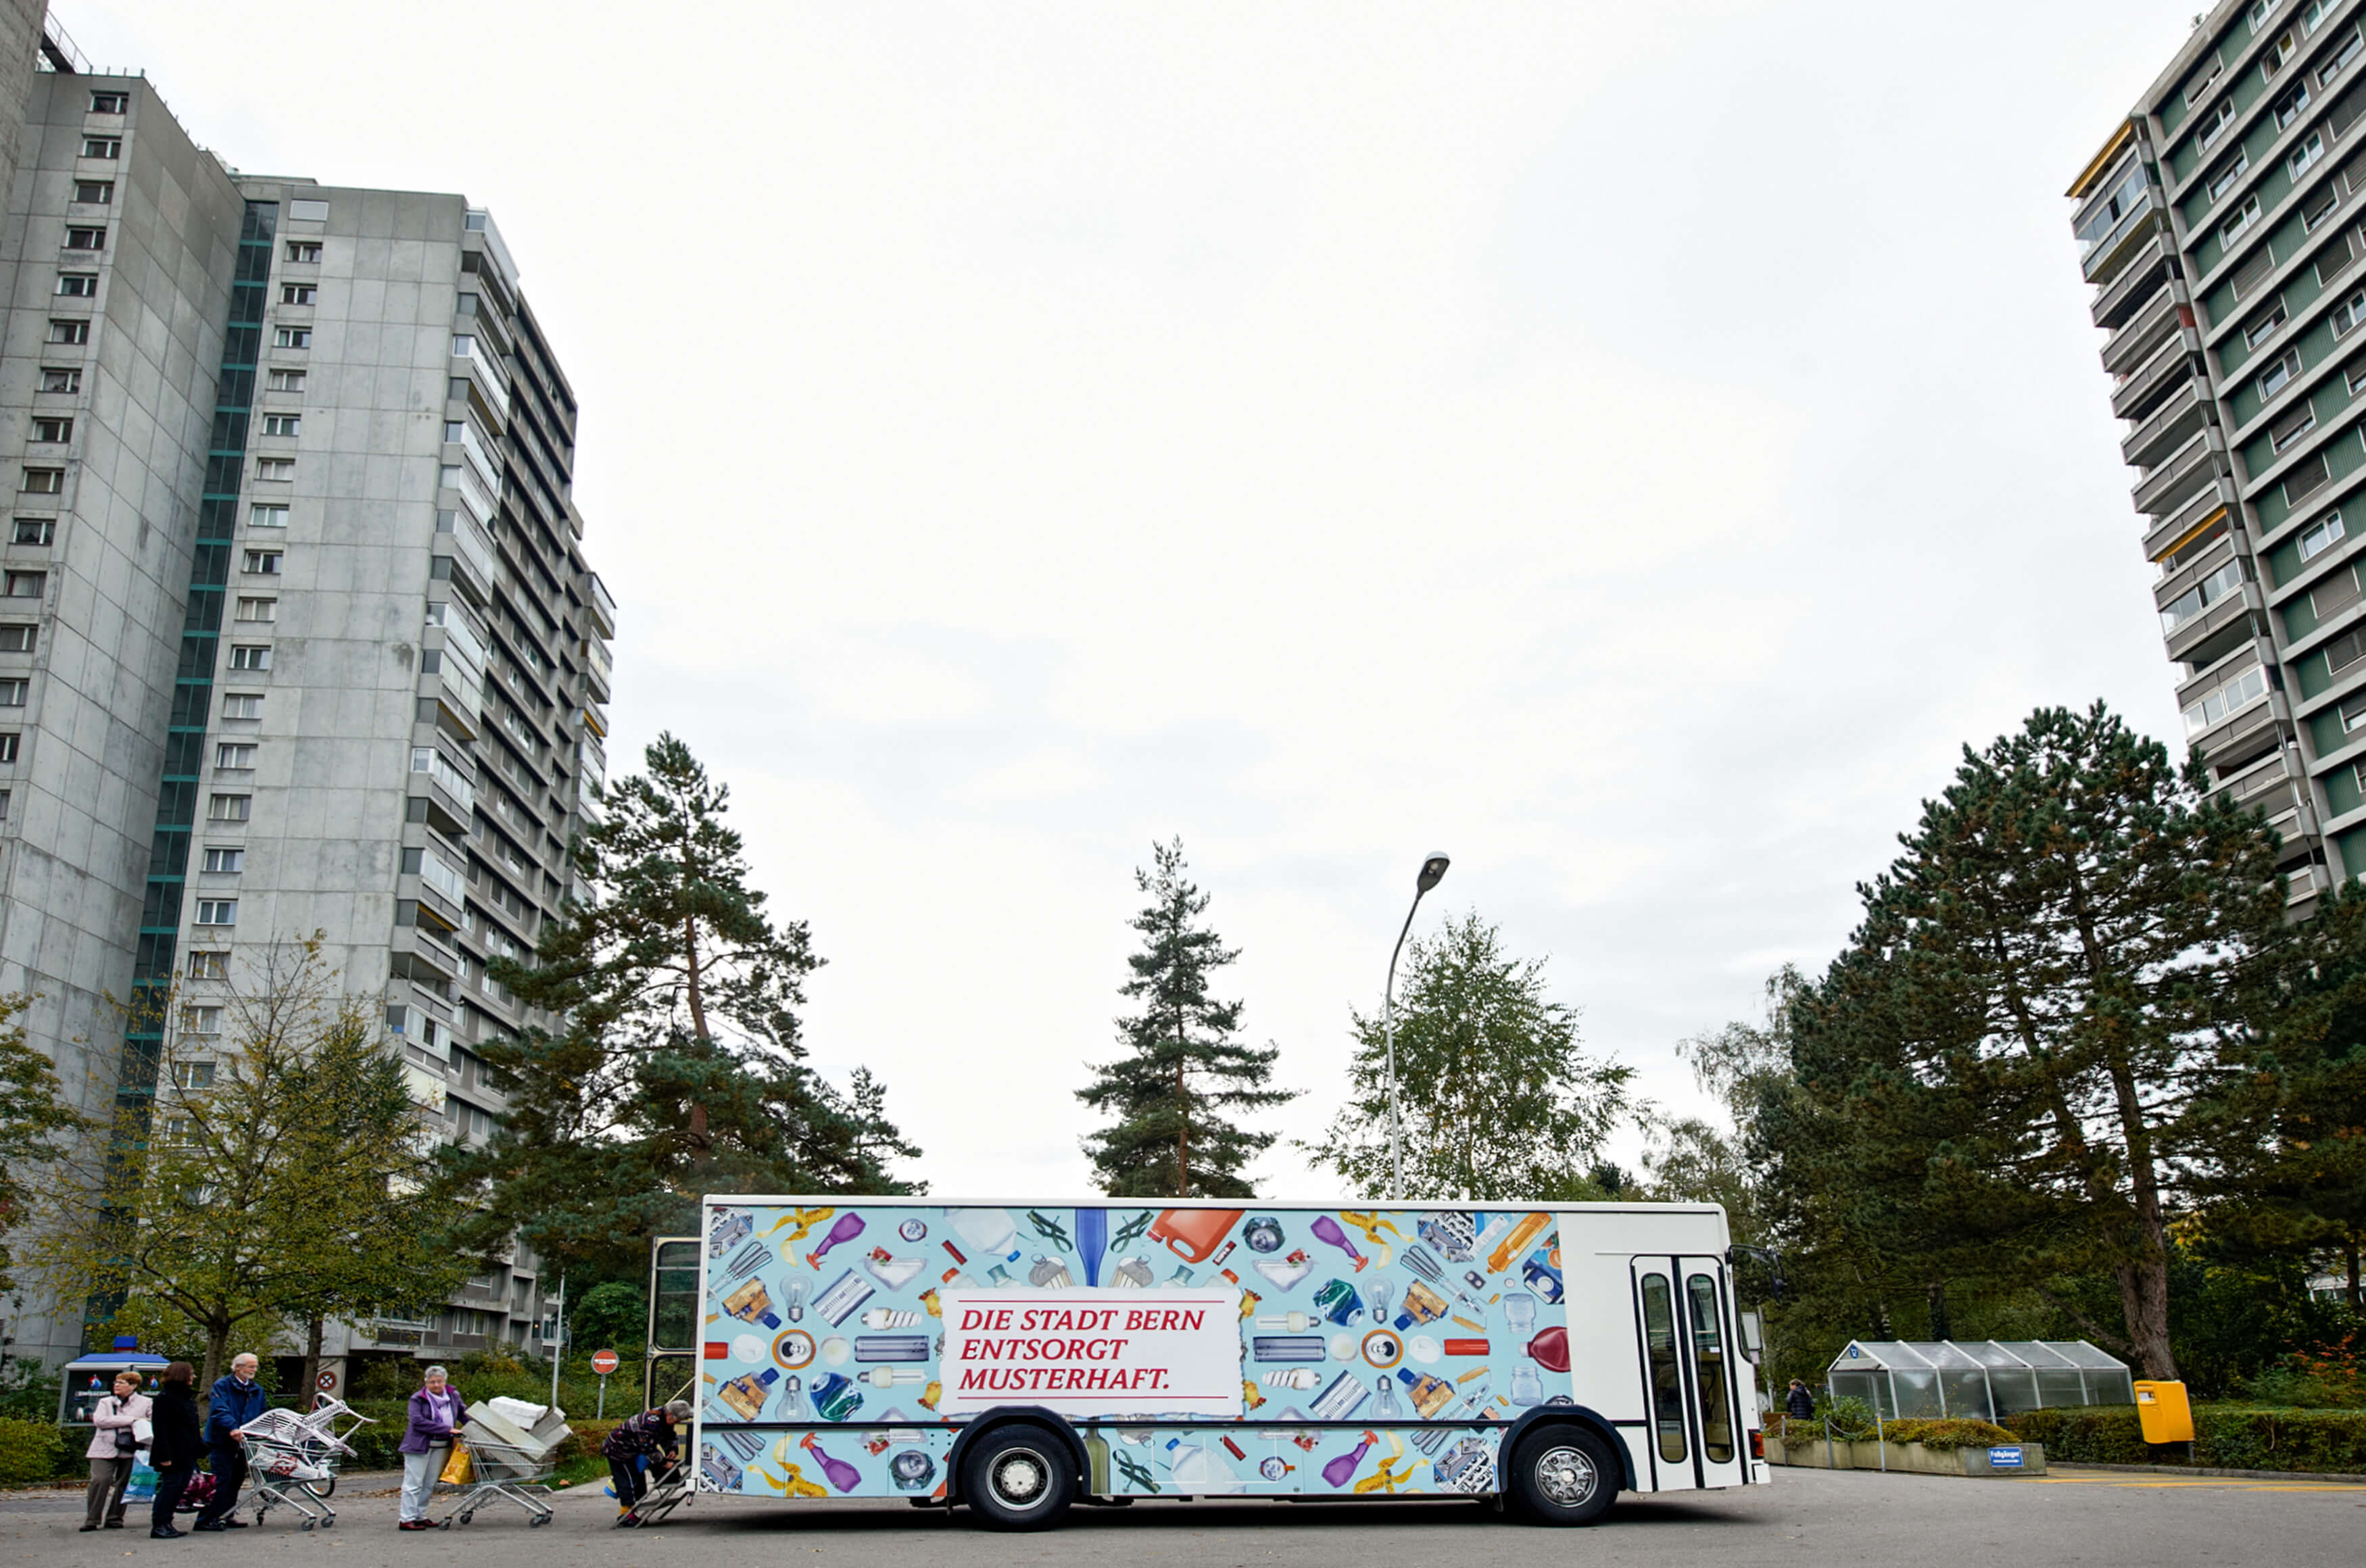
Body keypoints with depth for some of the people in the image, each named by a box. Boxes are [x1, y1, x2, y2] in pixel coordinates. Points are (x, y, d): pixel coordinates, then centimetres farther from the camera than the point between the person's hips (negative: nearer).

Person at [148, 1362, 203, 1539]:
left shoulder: (188, 1397, 17)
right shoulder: (165, 1398, -11)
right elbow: (161, 1429, -16)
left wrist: (199, 1449, 16)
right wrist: (165, 1455, -21)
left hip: (188, 1454, 9)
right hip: (174, 1454, -9)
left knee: (180, 1487, 9)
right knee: (170, 1485, -6)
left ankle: (166, 1524, 15)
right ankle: (158, 1525, 1)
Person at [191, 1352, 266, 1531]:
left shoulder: (257, 1390, 14)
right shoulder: (222, 1385, -7)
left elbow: (261, 1416, 21)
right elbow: (219, 1411, -21)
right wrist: (232, 1428, -36)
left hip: (242, 1441, 7)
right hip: (222, 1440, -7)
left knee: (237, 1478, 11)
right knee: (221, 1478, -11)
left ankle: (227, 1516, 22)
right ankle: (206, 1519, -6)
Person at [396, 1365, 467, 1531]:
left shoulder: (453, 1396, 7)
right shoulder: (418, 1399, -8)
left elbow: (464, 1413, 17)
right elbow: (418, 1422, -19)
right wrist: (447, 1429, -23)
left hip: (441, 1447, 5)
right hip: (419, 1446, -5)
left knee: (430, 1484, 10)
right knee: (414, 1483, -4)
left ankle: (420, 1516, 19)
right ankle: (406, 1519, 0)